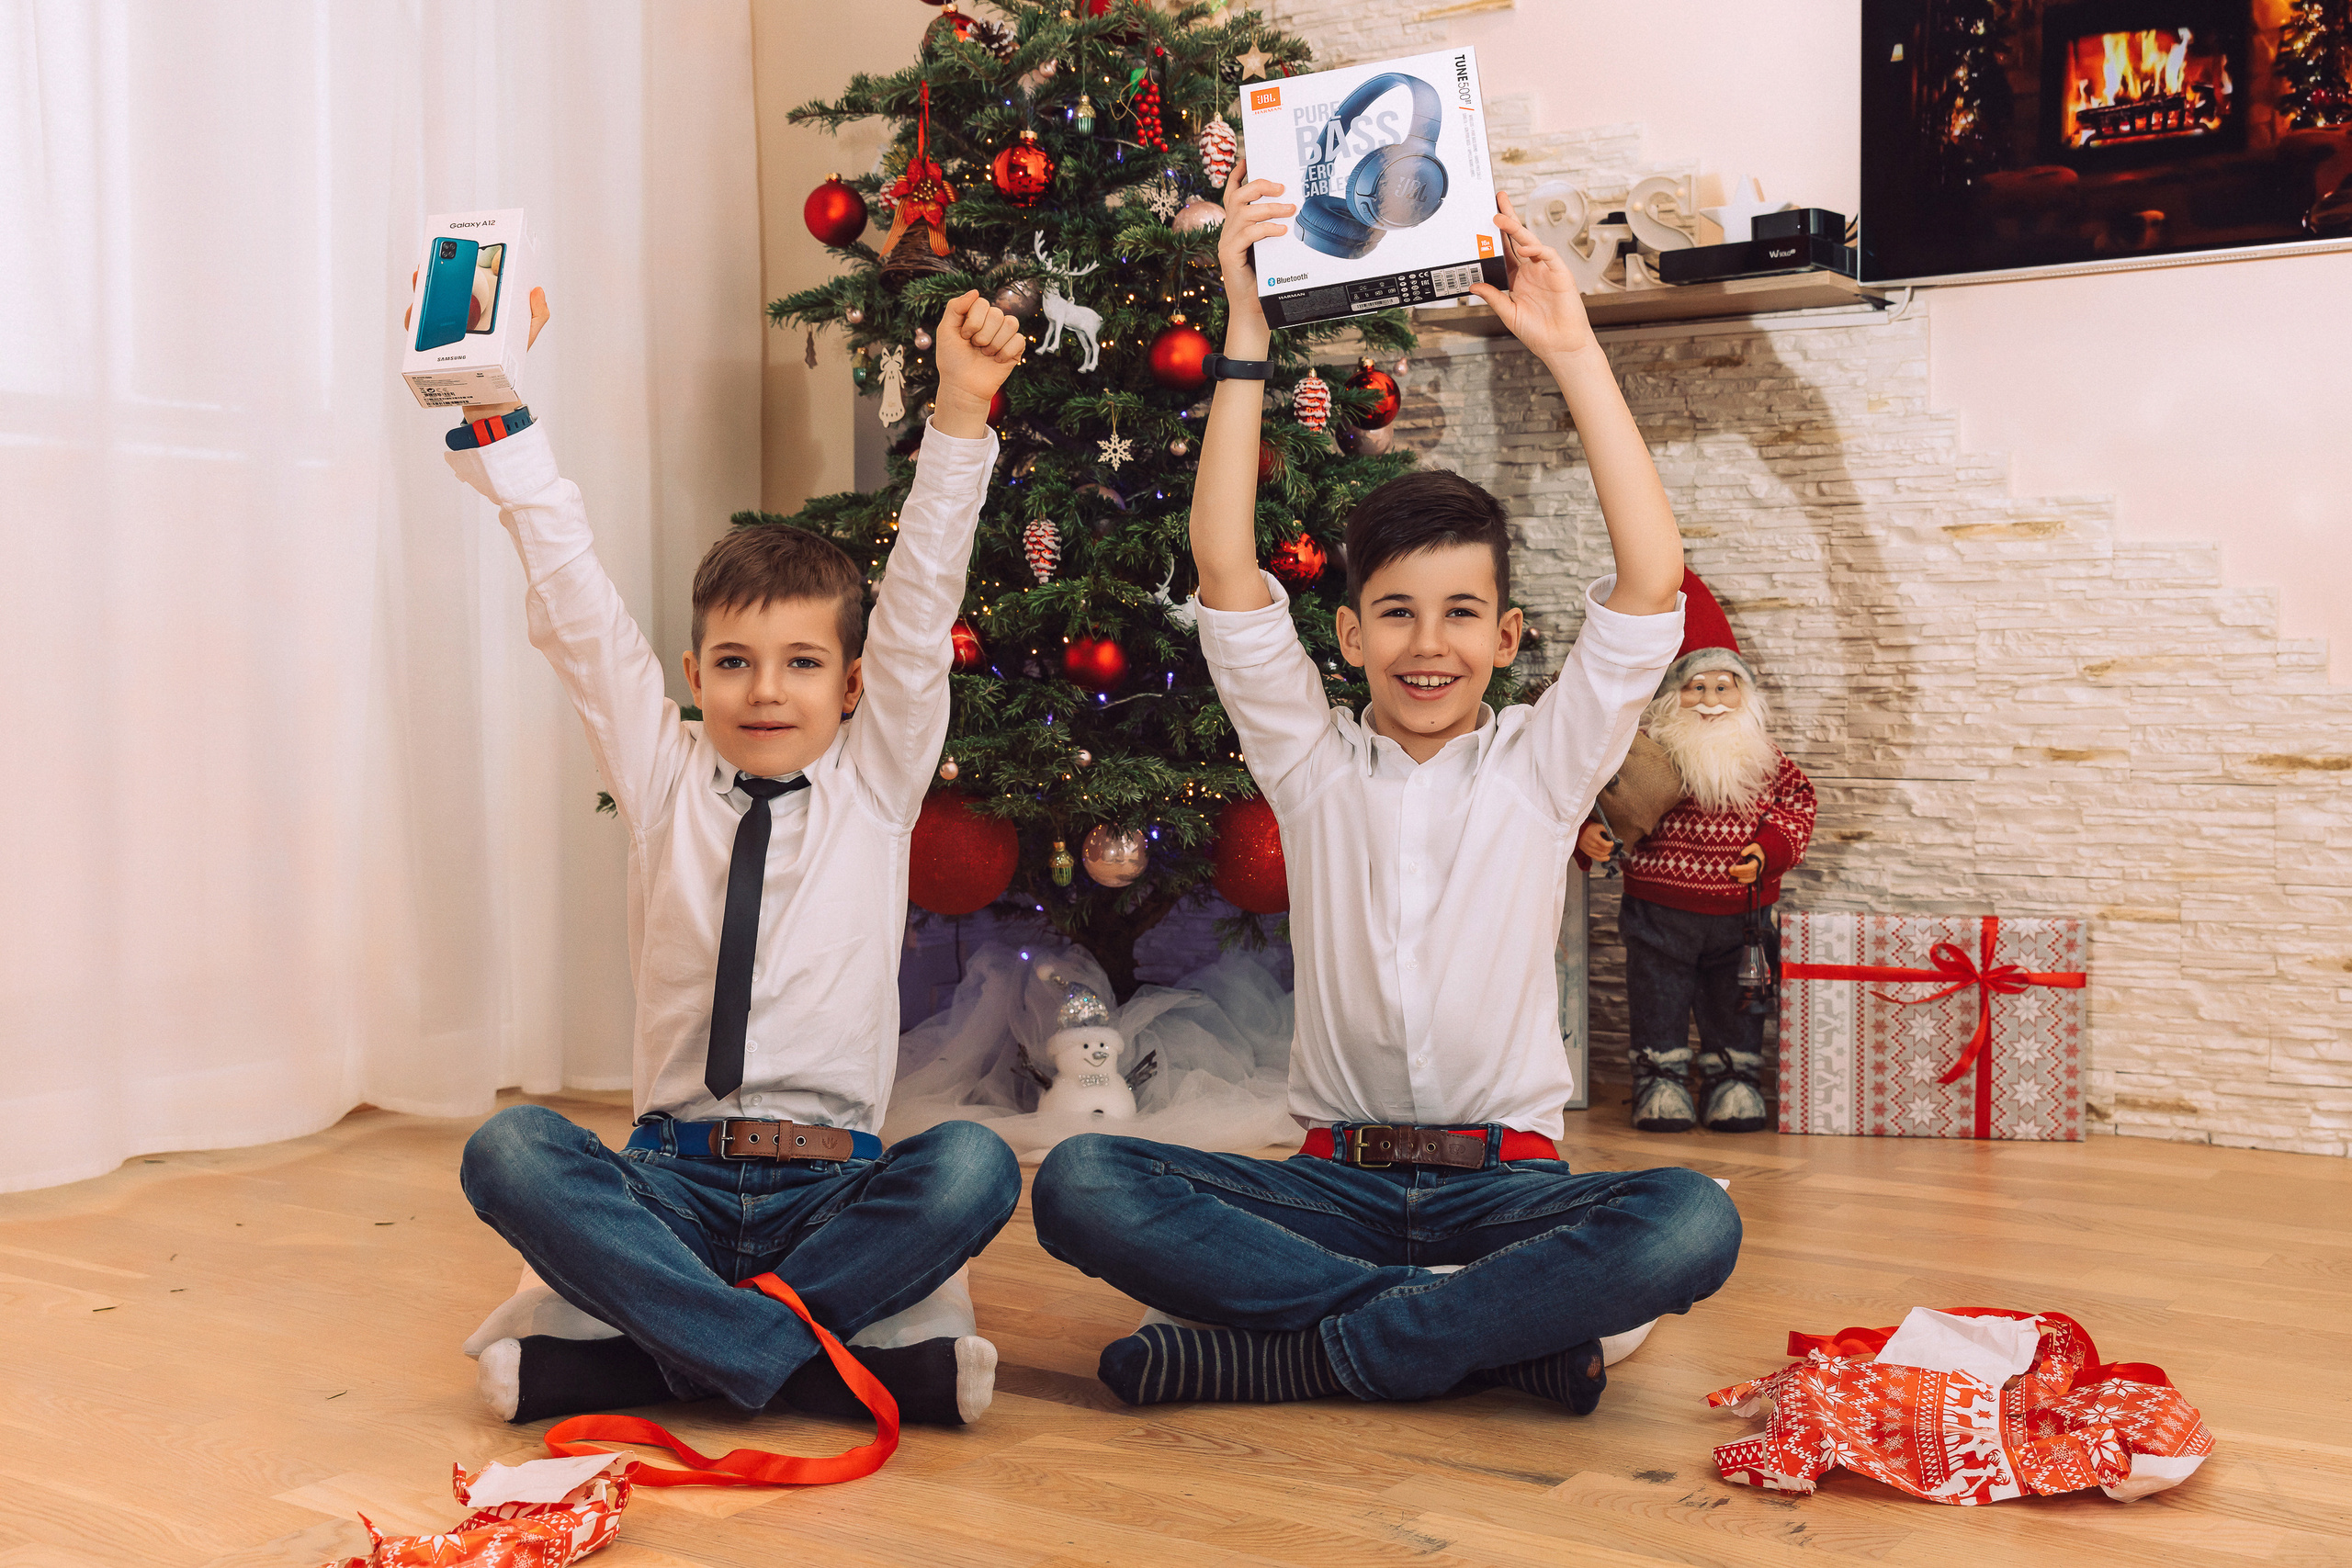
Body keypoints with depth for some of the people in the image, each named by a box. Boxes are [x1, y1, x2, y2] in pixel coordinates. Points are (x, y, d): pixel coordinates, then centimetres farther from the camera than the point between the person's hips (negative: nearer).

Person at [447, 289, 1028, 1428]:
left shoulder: (875, 780, 7)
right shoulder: (663, 779, 9)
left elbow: (923, 604, -3)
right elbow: (573, 603, 2)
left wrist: (962, 412, -14)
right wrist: (493, 413, -5)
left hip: (836, 1188, -1)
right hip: (676, 1183, 1)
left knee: (972, 1166, -30)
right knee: (507, 1152, -27)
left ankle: (648, 1360, -23)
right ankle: (829, 1368, -30)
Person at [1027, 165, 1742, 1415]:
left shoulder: (1543, 766, 6)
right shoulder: (1312, 766, 8)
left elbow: (1650, 584, -7)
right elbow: (1225, 573, -4)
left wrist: (1573, 352, -11)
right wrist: (1247, 331, -10)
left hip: (1507, 1181, -1)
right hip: (1336, 1182, 1)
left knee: (1690, 1223, -32)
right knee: (1081, 1186, -25)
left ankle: (1290, 1351, -23)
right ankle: (1508, 1327, -23)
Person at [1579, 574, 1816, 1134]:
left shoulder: (1762, 760, 1)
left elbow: (1795, 805, 5)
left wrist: (1769, 851, -11)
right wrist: (1587, 833, -23)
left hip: (1741, 912, 2)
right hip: (1659, 909, -2)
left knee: (1733, 998, 11)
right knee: (1658, 995, 6)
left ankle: (1734, 1078, 25)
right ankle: (1660, 1077, 19)